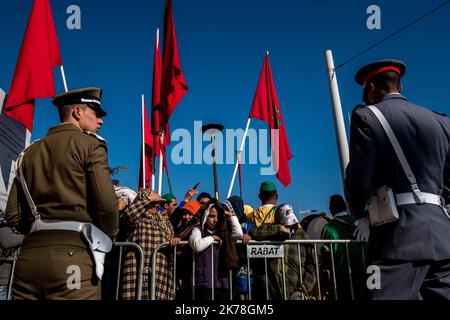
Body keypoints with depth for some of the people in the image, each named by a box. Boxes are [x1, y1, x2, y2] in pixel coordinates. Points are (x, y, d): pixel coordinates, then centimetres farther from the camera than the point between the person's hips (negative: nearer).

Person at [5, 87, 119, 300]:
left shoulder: (31, 150, 17)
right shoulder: (90, 143, -1)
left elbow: (13, 213, 14)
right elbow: (106, 203, -11)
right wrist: (109, 236, 7)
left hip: (29, 252, 7)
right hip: (71, 252, -6)